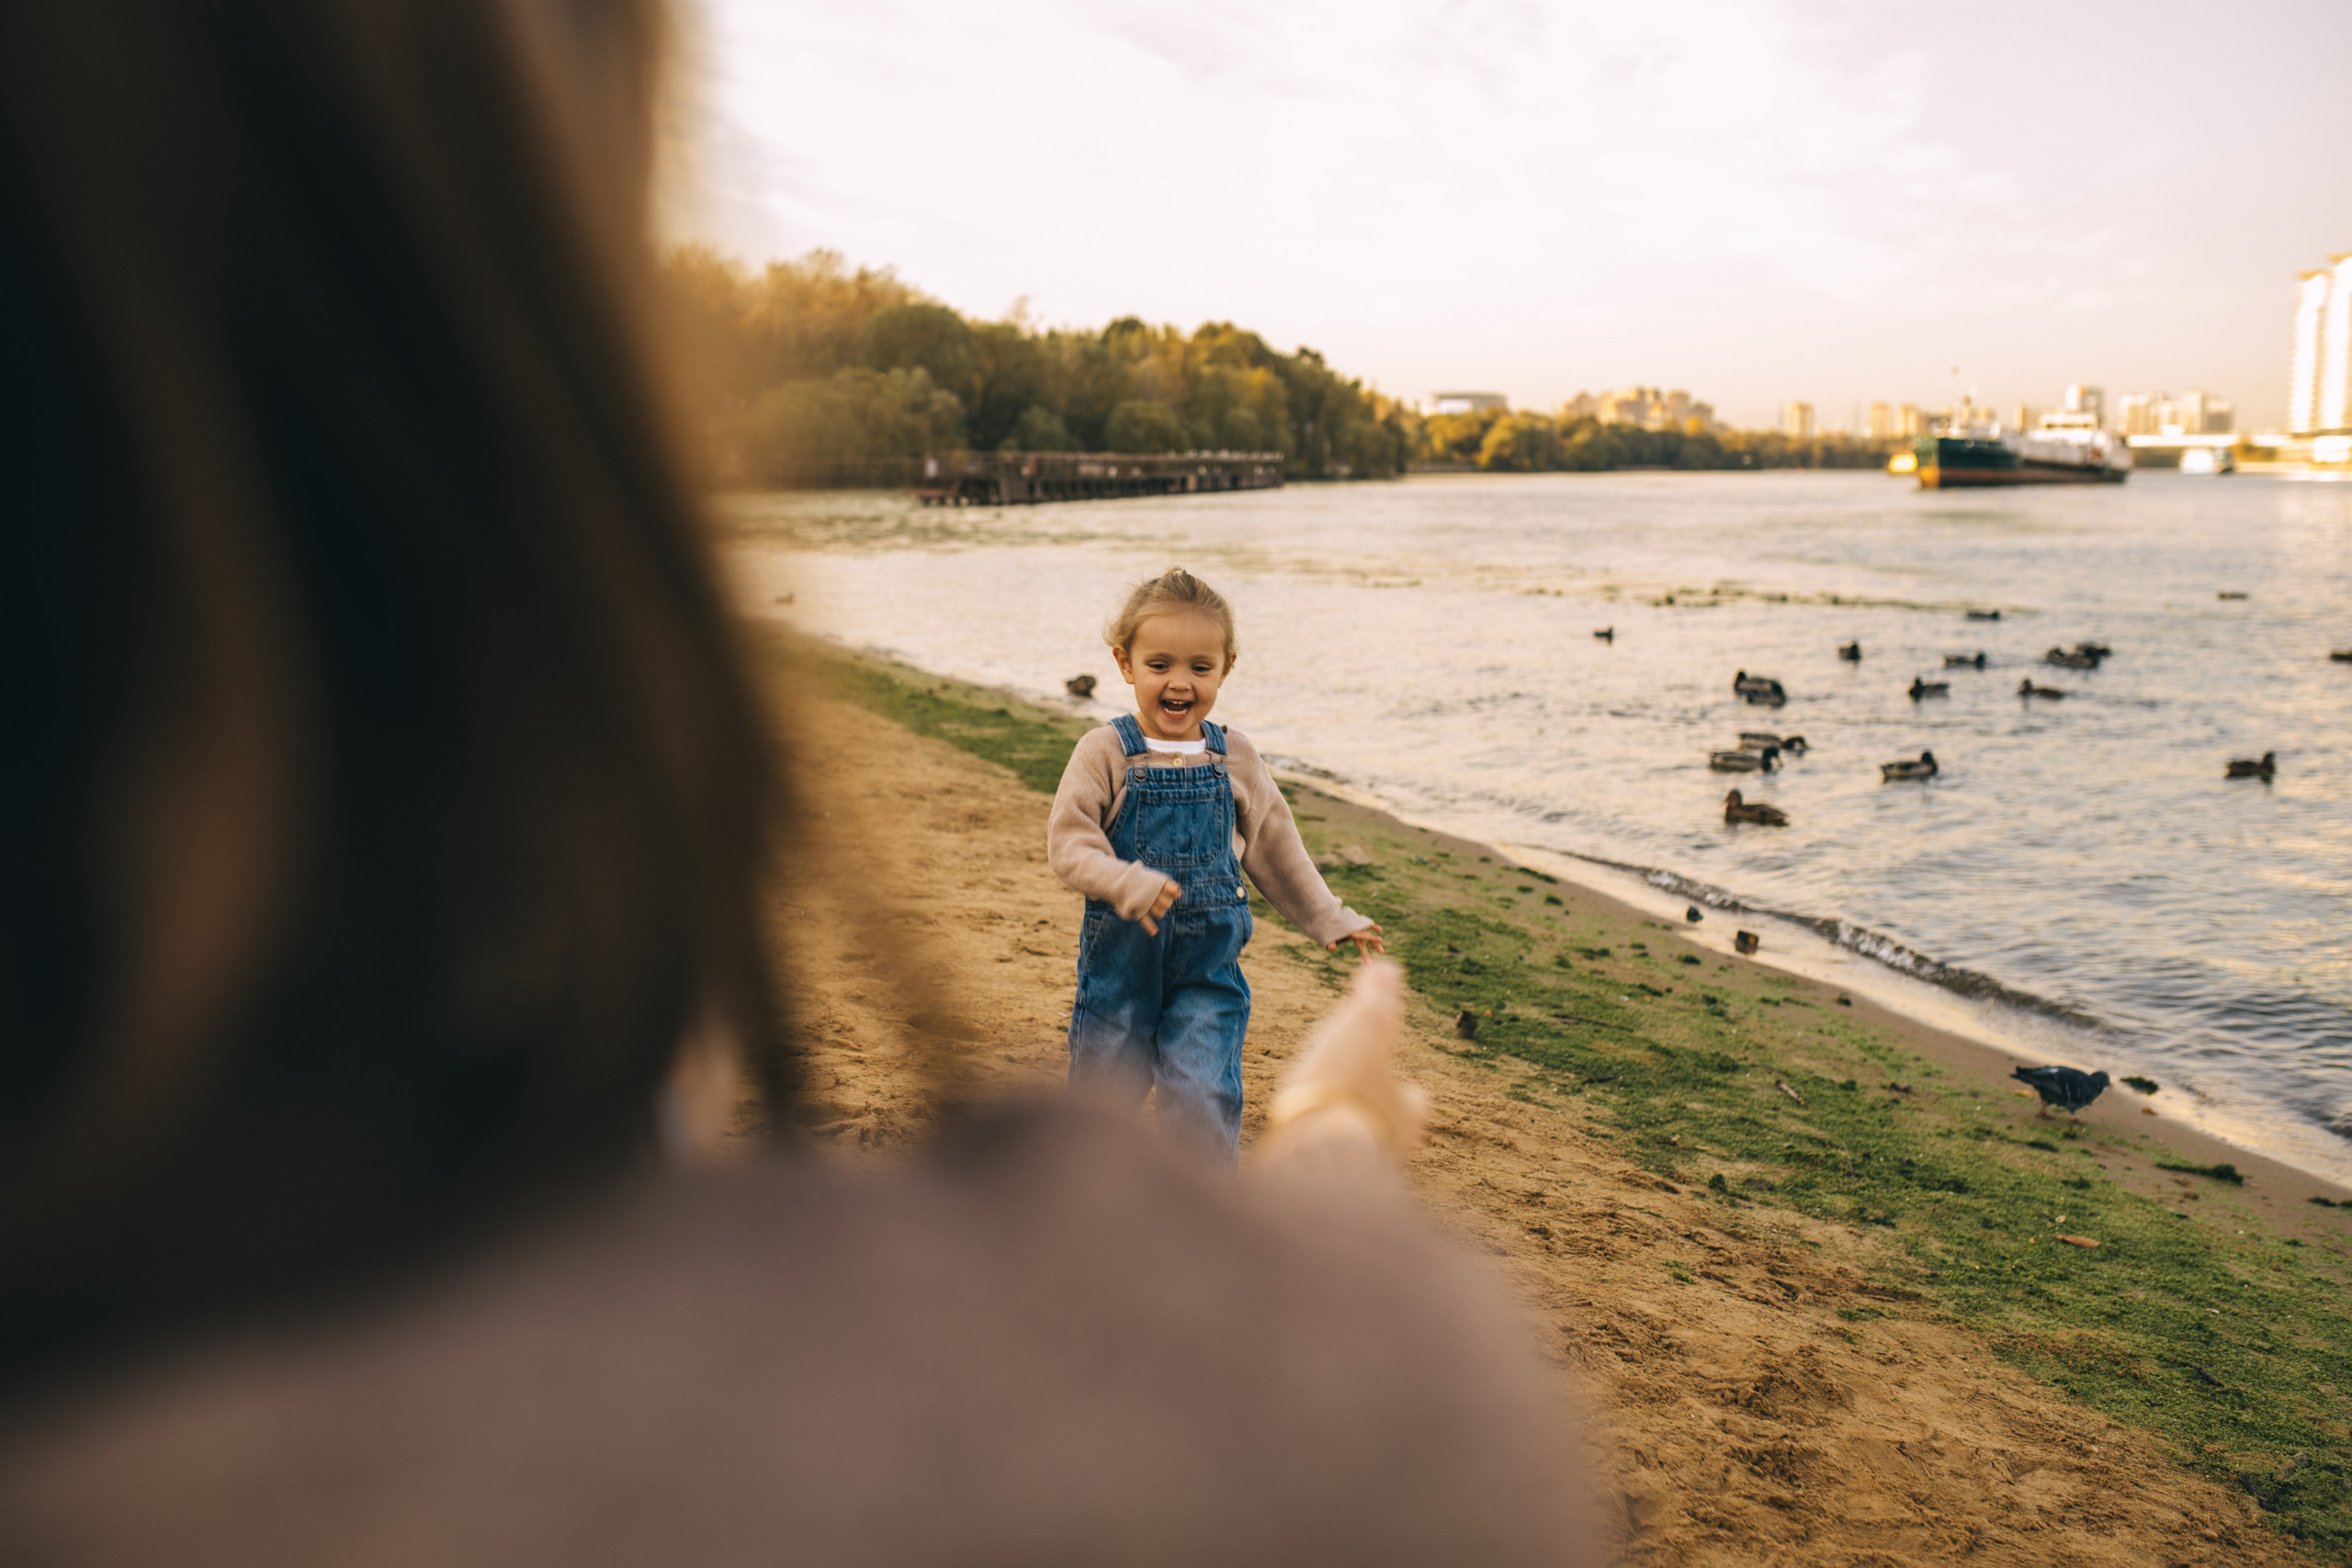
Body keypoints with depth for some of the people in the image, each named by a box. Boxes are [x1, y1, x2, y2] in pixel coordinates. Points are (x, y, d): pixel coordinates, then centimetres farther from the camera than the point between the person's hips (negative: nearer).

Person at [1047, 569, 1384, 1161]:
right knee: (1104, 1089, 13)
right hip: (1120, 958, -1)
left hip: (1208, 966, 1)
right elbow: (1068, 842, -16)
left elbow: (1276, 849, 11)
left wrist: (1329, 920, 12)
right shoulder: (1105, 752, -10)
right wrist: (1125, 882, -33)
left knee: (1204, 1101, -6)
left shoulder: (1236, 761, 0)